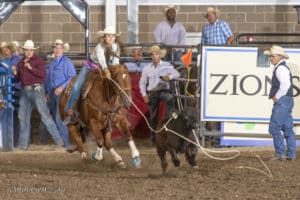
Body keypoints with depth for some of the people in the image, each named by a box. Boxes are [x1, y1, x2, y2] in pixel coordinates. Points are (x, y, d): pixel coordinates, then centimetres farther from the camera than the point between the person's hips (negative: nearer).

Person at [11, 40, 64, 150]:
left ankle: (58, 140, -6)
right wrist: (15, 73, 0)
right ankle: (23, 144, 14)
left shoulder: (38, 60, -4)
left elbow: (43, 74, -15)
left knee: (44, 114, -9)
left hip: (36, 90, -6)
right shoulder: (21, 62, 14)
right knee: (23, 116, 7)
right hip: (25, 91, 6)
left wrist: (31, 68, -21)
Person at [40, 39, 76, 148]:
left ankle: (64, 142, 0)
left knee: (60, 119, -7)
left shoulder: (67, 62, -8)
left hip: (62, 93, -7)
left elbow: (72, 77, -14)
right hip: (52, 93, 7)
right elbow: (47, 79, 21)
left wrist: (62, 88, -22)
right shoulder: (51, 63, 14)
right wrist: (47, 92, 15)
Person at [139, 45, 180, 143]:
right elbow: (142, 82, 10)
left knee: (170, 99, -37)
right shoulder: (147, 68, 5)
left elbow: (177, 74, -8)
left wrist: (169, 77, -28)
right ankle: (153, 136, 15)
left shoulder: (166, 65, -1)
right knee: (153, 116, 6)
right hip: (152, 93, 2)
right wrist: (144, 95, 0)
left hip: (164, 90, -2)